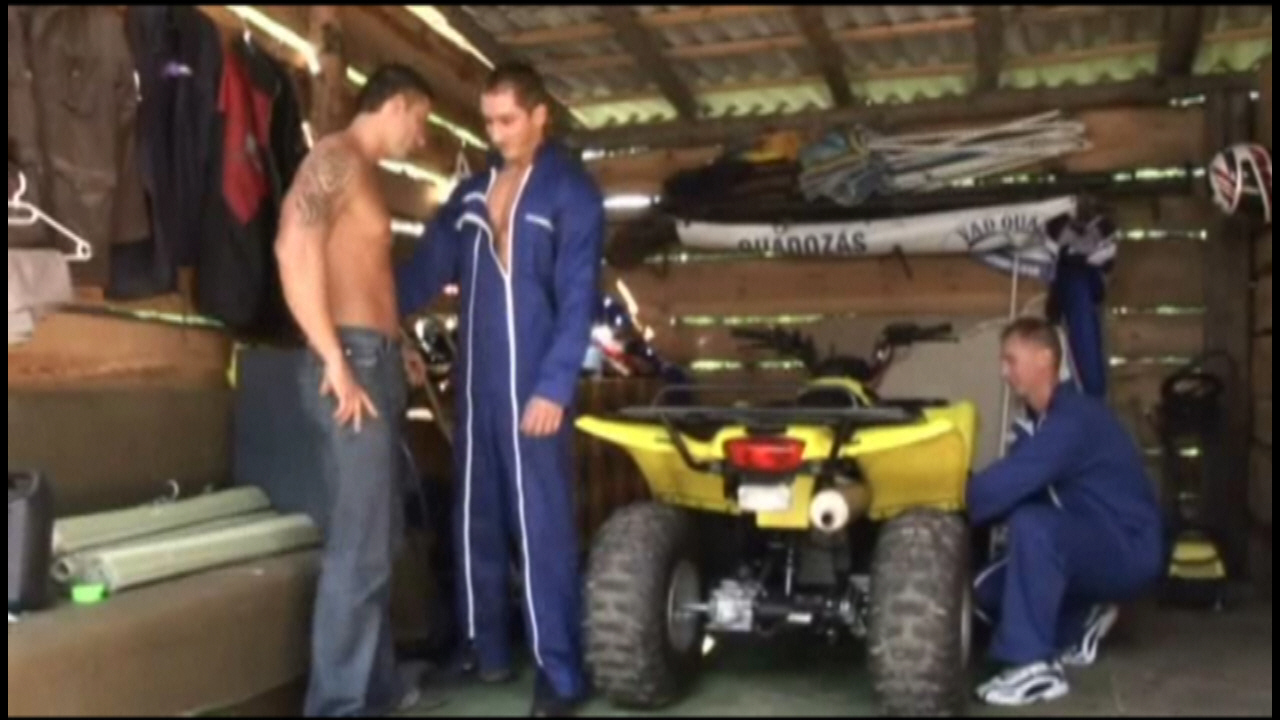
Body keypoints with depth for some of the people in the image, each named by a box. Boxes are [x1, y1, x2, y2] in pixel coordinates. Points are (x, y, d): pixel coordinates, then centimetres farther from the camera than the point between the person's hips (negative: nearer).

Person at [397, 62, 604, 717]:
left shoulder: (571, 191, -3)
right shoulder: (473, 190, 15)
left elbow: (577, 298, -10)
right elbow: (428, 267, 12)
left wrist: (555, 386, -17)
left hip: (534, 385, -6)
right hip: (475, 382, 6)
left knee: (542, 526, -4)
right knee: (476, 520, 12)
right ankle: (486, 649, 26)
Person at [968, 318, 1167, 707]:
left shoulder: (1072, 418, -23)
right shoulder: (1042, 422, 7)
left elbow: (1007, 485, -32)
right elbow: (1010, 485, 3)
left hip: (1130, 550, -9)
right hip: (1094, 549, 9)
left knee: (1031, 525, -35)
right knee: (987, 590, 1)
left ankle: (1037, 667, -27)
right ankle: (1079, 622, 19)